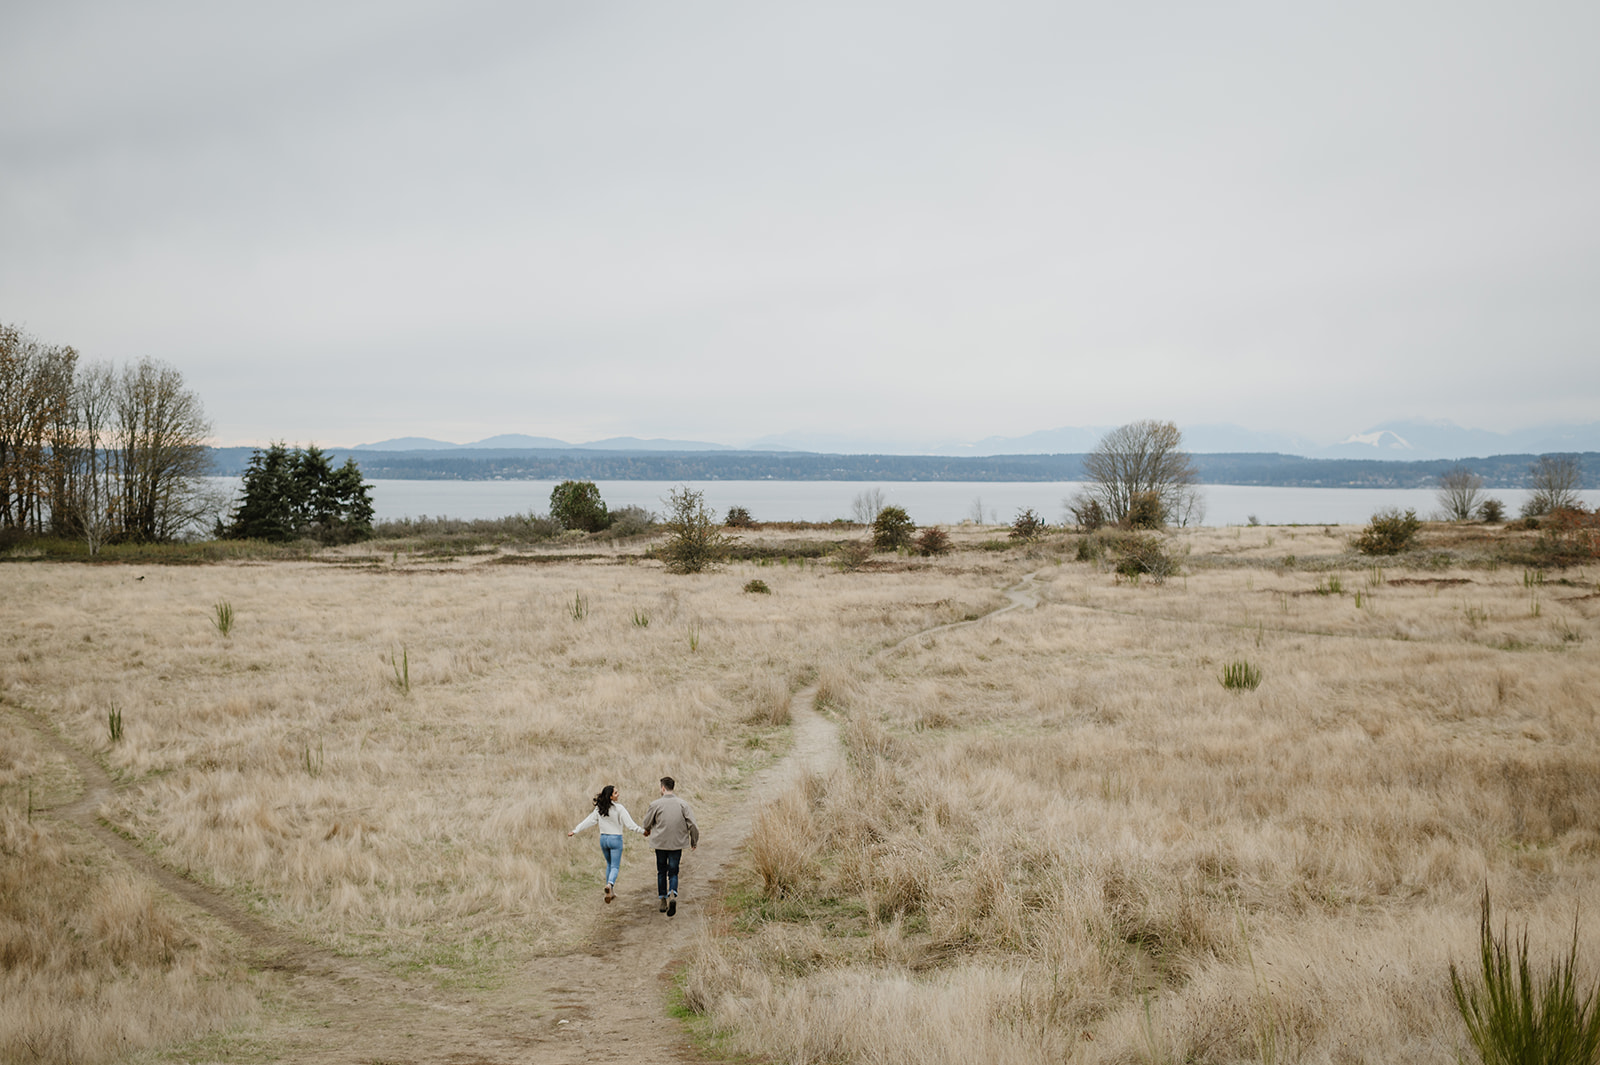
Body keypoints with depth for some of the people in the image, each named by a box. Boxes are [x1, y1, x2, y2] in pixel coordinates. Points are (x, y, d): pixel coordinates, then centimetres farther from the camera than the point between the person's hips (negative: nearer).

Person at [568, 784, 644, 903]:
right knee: (615, 866, -1)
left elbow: (588, 821, 1)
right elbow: (629, 823, -14)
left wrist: (575, 831, 9)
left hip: (603, 838, 5)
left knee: (609, 864, 20)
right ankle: (610, 884, -30)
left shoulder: (599, 808, -1)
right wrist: (642, 830, -6)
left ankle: (610, 892, 21)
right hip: (616, 839, -5)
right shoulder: (619, 808, -14)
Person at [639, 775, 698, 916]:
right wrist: (694, 841, 11)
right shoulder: (683, 804, -3)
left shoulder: (655, 804, -8)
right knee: (673, 872, 7)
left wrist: (647, 831, 29)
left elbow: (647, 823, 5)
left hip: (660, 843, -1)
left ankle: (663, 901, 19)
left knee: (661, 872, 16)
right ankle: (673, 895, -19)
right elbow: (692, 824, -4)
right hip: (677, 843, 1)